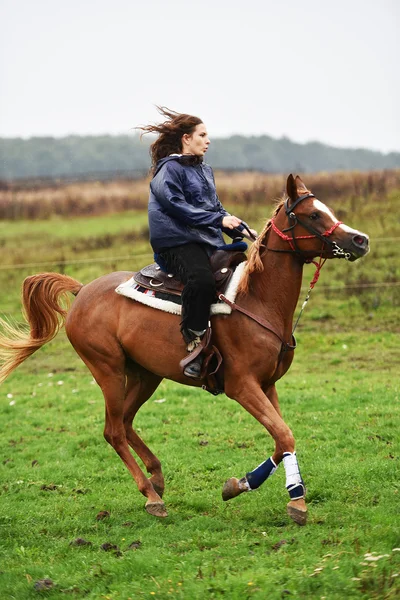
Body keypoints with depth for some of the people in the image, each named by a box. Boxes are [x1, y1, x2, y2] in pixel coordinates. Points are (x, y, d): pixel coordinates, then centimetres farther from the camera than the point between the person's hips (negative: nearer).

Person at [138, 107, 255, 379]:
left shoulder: (205, 170, 24)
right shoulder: (169, 170, -3)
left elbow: (216, 208, 24)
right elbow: (178, 207, -14)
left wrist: (240, 229, 7)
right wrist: (218, 220, -20)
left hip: (209, 242, 9)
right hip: (177, 242, -9)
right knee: (202, 280, -37)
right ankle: (194, 345, -32)